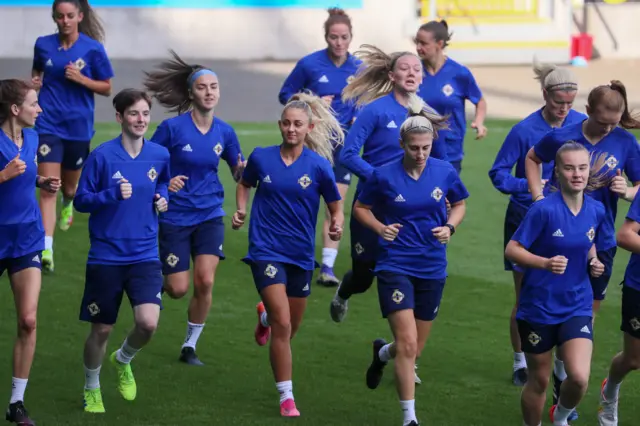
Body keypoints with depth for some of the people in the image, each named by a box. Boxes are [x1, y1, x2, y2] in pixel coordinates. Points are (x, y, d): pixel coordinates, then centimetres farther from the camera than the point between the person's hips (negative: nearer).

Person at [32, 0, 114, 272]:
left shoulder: (92, 49, -6)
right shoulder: (43, 45, 1)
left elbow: (106, 88, 0)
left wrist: (81, 79, -17)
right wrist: (34, 82, -2)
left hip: (78, 126, 0)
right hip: (49, 124, 0)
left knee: (69, 185, 20)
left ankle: (68, 204, 58)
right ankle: (46, 249, -17)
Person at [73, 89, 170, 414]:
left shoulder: (160, 155, 0)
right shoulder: (102, 156, -11)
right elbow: (81, 200, -7)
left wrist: (162, 197, 1)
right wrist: (113, 195, -22)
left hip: (145, 256, 2)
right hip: (106, 256, -2)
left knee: (148, 323, -16)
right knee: (102, 329, 7)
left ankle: (123, 360, 18)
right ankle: (92, 390, 33)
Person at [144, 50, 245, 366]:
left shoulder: (224, 132, 0)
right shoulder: (172, 128, -11)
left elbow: (238, 172, 10)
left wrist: (244, 169, -13)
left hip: (209, 215, 2)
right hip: (175, 218, -2)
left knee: (205, 281, -13)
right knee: (178, 289, -2)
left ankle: (190, 346, 5)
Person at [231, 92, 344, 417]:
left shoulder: (319, 165, -7)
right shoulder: (261, 158, -3)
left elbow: (336, 207, 0)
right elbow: (245, 184, 17)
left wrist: (337, 226, -21)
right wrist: (241, 210, 0)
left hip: (301, 254, 2)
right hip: (267, 251, -2)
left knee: (291, 328, 17)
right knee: (283, 325, -15)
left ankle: (265, 316, 54)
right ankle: (286, 397, -5)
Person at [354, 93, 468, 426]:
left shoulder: (445, 172, -3)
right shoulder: (384, 176, -9)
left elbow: (459, 204, 14)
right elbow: (360, 208, 5)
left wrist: (450, 226, -6)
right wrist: (380, 227, -13)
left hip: (432, 269, 4)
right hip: (395, 266, -3)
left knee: (415, 347, 13)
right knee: (408, 343, -15)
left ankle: (382, 353, 49)